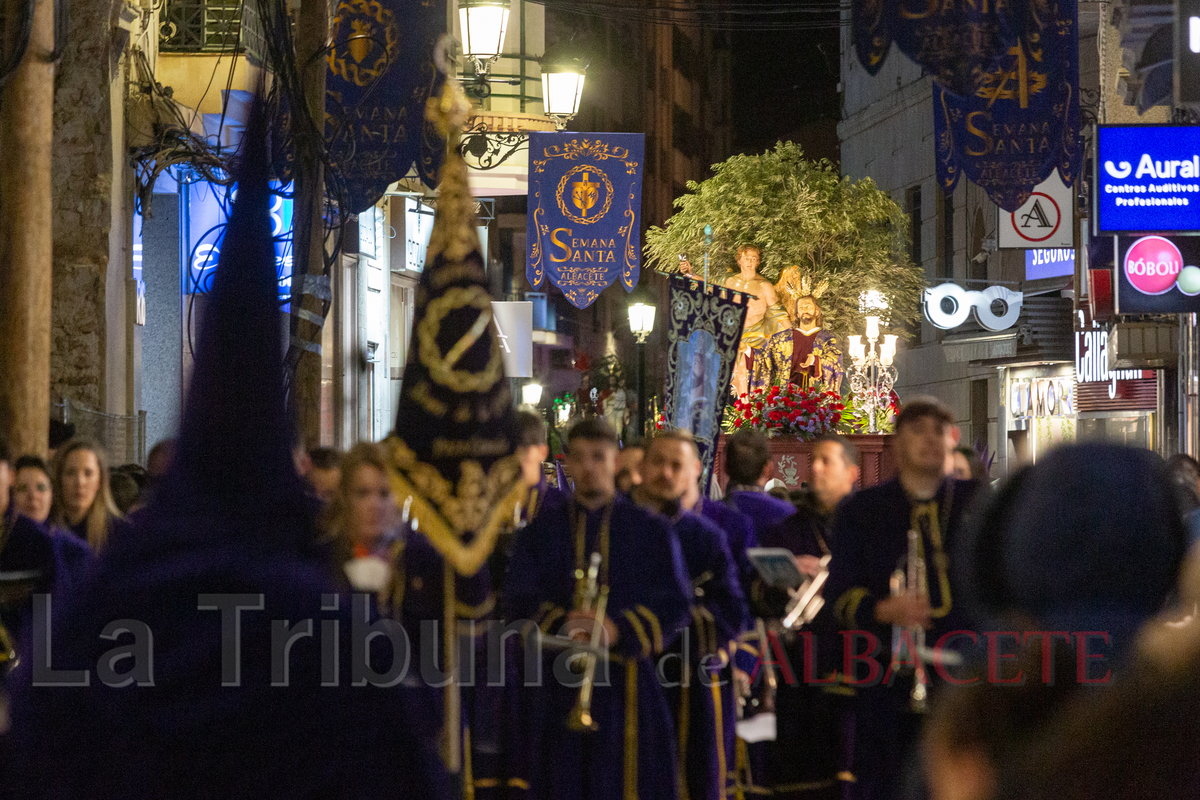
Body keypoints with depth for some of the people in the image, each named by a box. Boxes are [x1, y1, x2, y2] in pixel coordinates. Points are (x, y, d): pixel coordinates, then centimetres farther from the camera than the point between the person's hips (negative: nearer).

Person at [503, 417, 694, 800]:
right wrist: (561, 624, -18)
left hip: (627, 680, -1)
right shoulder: (540, 532, 12)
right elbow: (520, 602, 3)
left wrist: (619, 630, -16)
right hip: (556, 688, 1)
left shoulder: (651, 530, 8)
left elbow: (675, 606, 0)